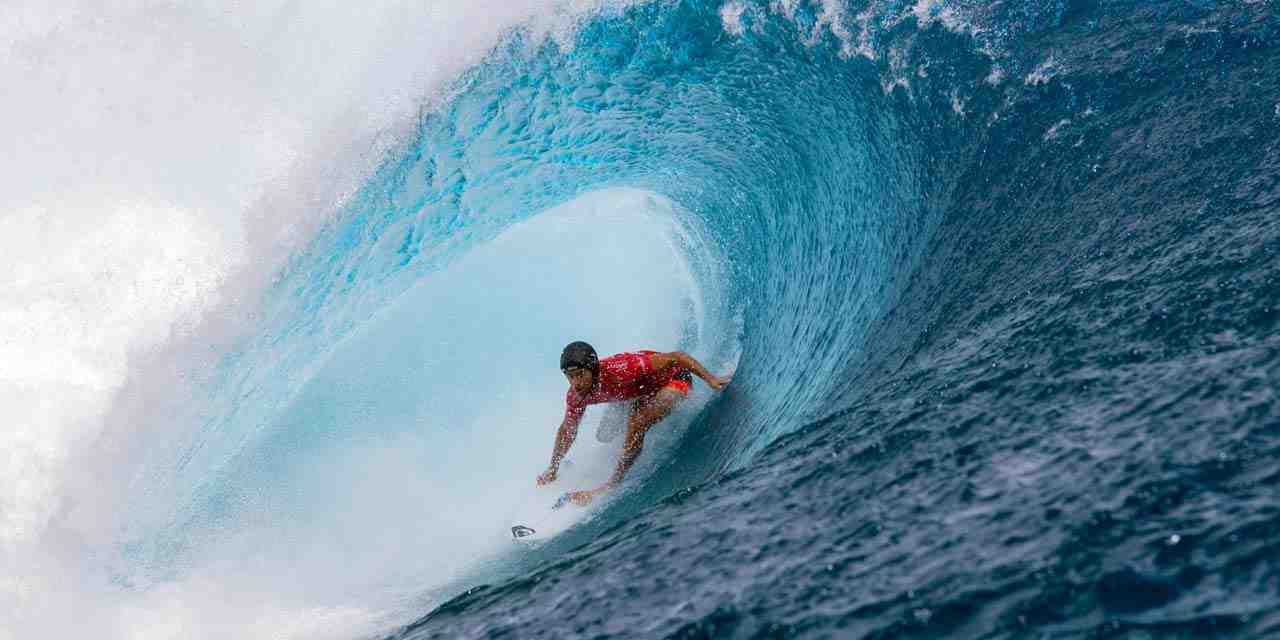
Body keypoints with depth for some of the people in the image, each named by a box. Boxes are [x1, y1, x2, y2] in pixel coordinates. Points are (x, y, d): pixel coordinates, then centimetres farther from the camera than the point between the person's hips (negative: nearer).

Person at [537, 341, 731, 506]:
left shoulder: (619, 370, -40)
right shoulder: (576, 396, -19)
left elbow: (676, 357, -33)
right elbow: (567, 430, 1)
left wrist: (710, 379, -31)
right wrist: (552, 469, 3)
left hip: (674, 378, -7)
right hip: (644, 390, 7)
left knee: (636, 426, -28)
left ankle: (613, 485, -14)